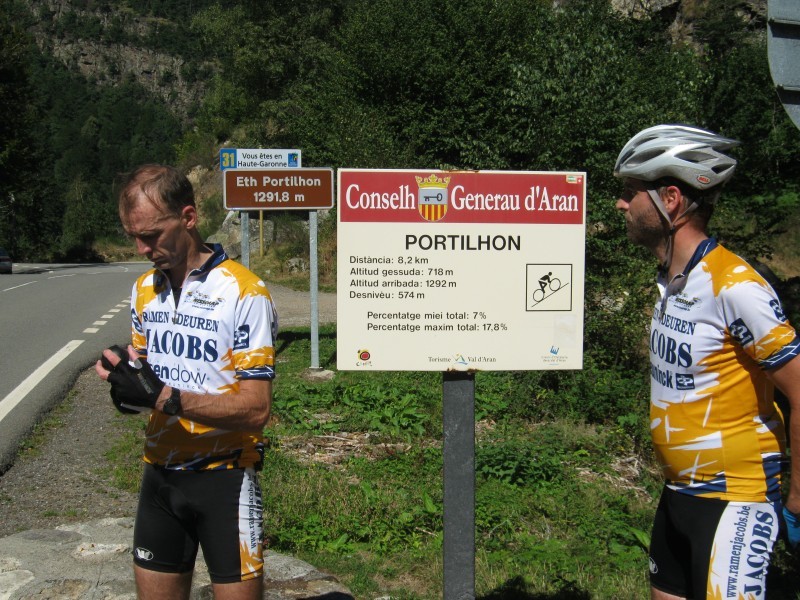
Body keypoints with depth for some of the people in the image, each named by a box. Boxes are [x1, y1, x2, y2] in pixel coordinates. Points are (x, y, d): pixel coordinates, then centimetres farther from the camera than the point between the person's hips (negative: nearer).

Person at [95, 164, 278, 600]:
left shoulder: (244, 291, -15)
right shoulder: (144, 290, 7)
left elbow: (255, 409, -19)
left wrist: (163, 397, -27)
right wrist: (124, 377, -8)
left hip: (223, 477, -6)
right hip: (160, 475, 6)